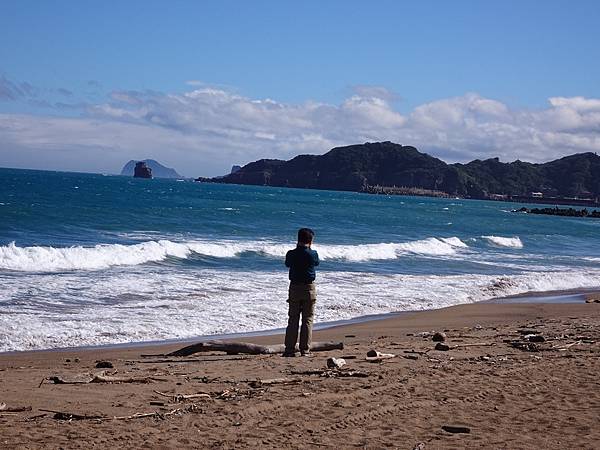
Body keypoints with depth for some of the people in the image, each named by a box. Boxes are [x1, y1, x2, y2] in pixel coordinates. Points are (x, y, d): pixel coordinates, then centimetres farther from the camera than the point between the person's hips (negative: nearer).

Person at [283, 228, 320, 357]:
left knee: (293, 319, 6)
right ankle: (305, 350, 2)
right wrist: (308, 248, 20)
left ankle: (290, 349, 4)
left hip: (294, 288, 1)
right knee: (307, 320, 5)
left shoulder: (291, 254, -6)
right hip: (309, 288, -1)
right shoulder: (313, 254, -9)